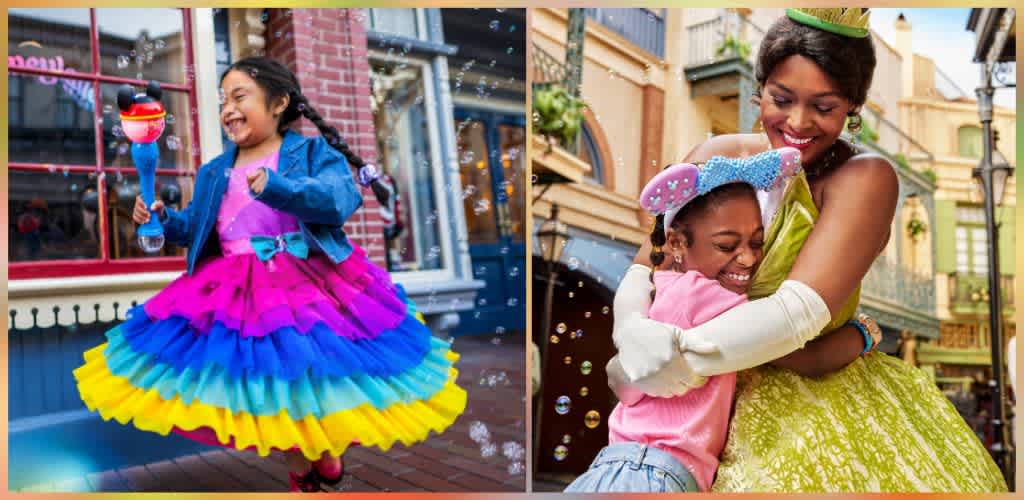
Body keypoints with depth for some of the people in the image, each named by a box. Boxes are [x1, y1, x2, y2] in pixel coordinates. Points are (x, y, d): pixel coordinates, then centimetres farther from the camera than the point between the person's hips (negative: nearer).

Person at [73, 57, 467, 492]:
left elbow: (340, 198, -20)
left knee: (313, 371, -1)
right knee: (268, 376, 6)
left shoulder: (313, 153, -1)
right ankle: (298, 467, 28)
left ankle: (325, 454, 29)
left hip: (311, 284, -4)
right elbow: (195, 227, 18)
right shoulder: (215, 172, 15)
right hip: (236, 290, 4)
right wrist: (164, 220, -3)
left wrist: (277, 188, -33)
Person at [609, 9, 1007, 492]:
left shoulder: (864, 178, -10)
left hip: (813, 394, -1)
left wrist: (682, 359, -30)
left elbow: (804, 310, -23)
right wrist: (634, 336, -28)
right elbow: (643, 271, -5)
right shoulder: (716, 157, 0)